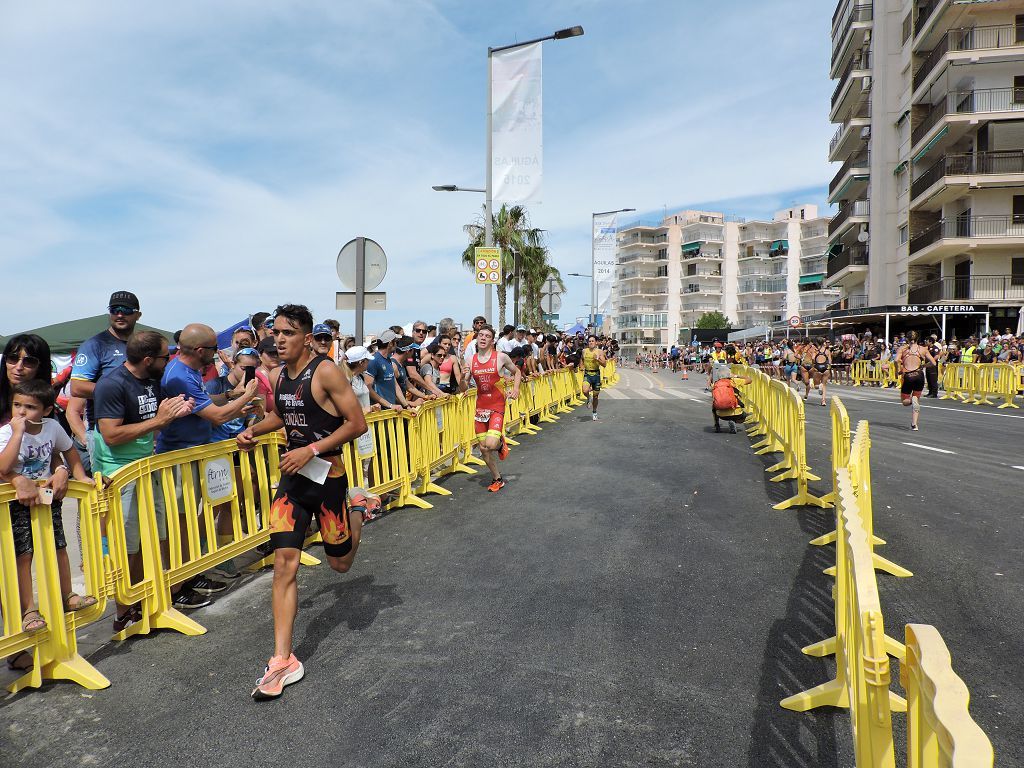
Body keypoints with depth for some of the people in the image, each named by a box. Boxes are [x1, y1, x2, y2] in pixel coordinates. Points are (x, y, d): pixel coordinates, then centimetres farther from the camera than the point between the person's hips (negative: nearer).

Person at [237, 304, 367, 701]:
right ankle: (283, 660, 1)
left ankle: (356, 513, 46)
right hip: (292, 476, 5)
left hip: (327, 474, -5)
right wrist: (254, 430, 6)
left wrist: (310, 450, -23)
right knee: (284, 564, -5)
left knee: (340, 563, 12)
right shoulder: (278, 377, 5)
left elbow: (357, 424, -18)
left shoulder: (326, 372, -16)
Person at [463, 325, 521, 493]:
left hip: (497, 406, -4)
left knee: (490, 444, -21)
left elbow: (517, 372, 10)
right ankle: (497, 479, 28)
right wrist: (464, 377, -17)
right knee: (483, 448, 7)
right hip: (481, 406, 4)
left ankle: (501, 443, 17)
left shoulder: (500, 357, -6)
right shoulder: (471, 360, 1)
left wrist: (516, 388, -5)